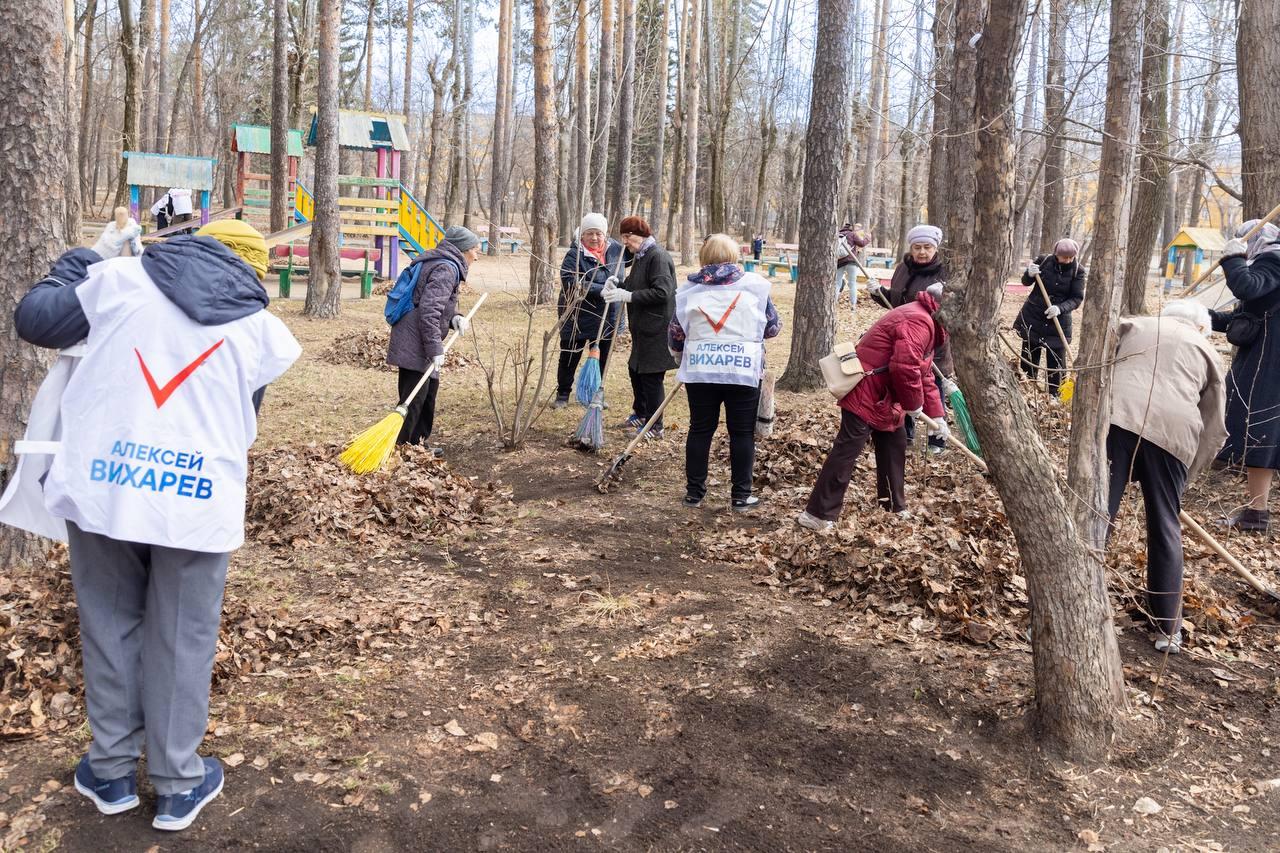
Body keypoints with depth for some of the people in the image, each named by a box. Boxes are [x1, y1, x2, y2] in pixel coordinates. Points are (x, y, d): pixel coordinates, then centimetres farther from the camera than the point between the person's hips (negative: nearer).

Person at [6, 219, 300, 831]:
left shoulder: (122, 278, 3)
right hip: (197, 500, -1)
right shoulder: (262, 330, 5)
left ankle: (111, 772, 34)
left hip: (101, 485, 1)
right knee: (183, 641, 14)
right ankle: (177, 785, 27)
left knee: (110, 628, 19)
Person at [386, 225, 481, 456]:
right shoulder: (447, 268, -15)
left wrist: (454, 318, 3)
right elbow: (428, 310, -24)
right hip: (415, 346, -11)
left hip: (411, 343, 11)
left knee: (428, 392, 21)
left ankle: (418, 444, 33)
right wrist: (435, 349, -24)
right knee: (412, 401, -7)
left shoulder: (437, 263, 17)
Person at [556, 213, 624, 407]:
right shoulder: (574, 255, -17)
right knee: (569, 357, 7)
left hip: (606, 317, 4)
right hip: (577, 316, -4)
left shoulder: (616, 249, -2)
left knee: (601, 358, 15)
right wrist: (603, 289, -34)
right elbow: (572, 284, -29)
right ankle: (563, 394, 24)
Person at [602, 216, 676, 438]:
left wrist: (628, 296, -23)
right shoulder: (640, 256, 13)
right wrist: (617, 287, -1)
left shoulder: (657, 256, -17)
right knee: (635, 369, 20)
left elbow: (661, 292, -24)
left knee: (651, 377, -2)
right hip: (642, 328, 10)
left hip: (656, 329, -10)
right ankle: (641, 413, 38)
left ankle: (654, 427, 8)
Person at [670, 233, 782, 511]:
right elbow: (773, 326, 8)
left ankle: (694, 492, 18)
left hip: (700, 371, 2)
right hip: (743, 371, -2)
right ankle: (741, 496, 12)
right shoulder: (754, 285, 0)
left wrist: (684, 354, 28)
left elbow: (675, 336, 8)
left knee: (700, 429, 13)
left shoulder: (689, 289, 5)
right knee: (742, 433, 8)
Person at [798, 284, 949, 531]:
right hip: (865, 394, -11)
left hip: (881, 397, 11)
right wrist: (913, 404, -13)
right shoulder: (919, 320, -18)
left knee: (894, 444, 18)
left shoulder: (926, 321, 18)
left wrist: (936, 414, 17)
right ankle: (818, 515, -8)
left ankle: (894, 507, 31)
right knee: (846, 452, -11)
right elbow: (905, 368, -29)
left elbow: (924, 374, 21)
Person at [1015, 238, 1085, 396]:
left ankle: (1054, 397, 10)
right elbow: (1026, 282, 5)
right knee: (1029, 359, 8)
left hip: (1059, 321, -1)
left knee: (1056, 362, 0)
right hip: (1033, 316, 1)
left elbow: (1077, 298, -11)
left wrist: (1060, 308, -30)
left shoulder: (1078, 271, -9)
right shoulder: (1043, 260, -7)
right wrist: (1029, 274, -19)